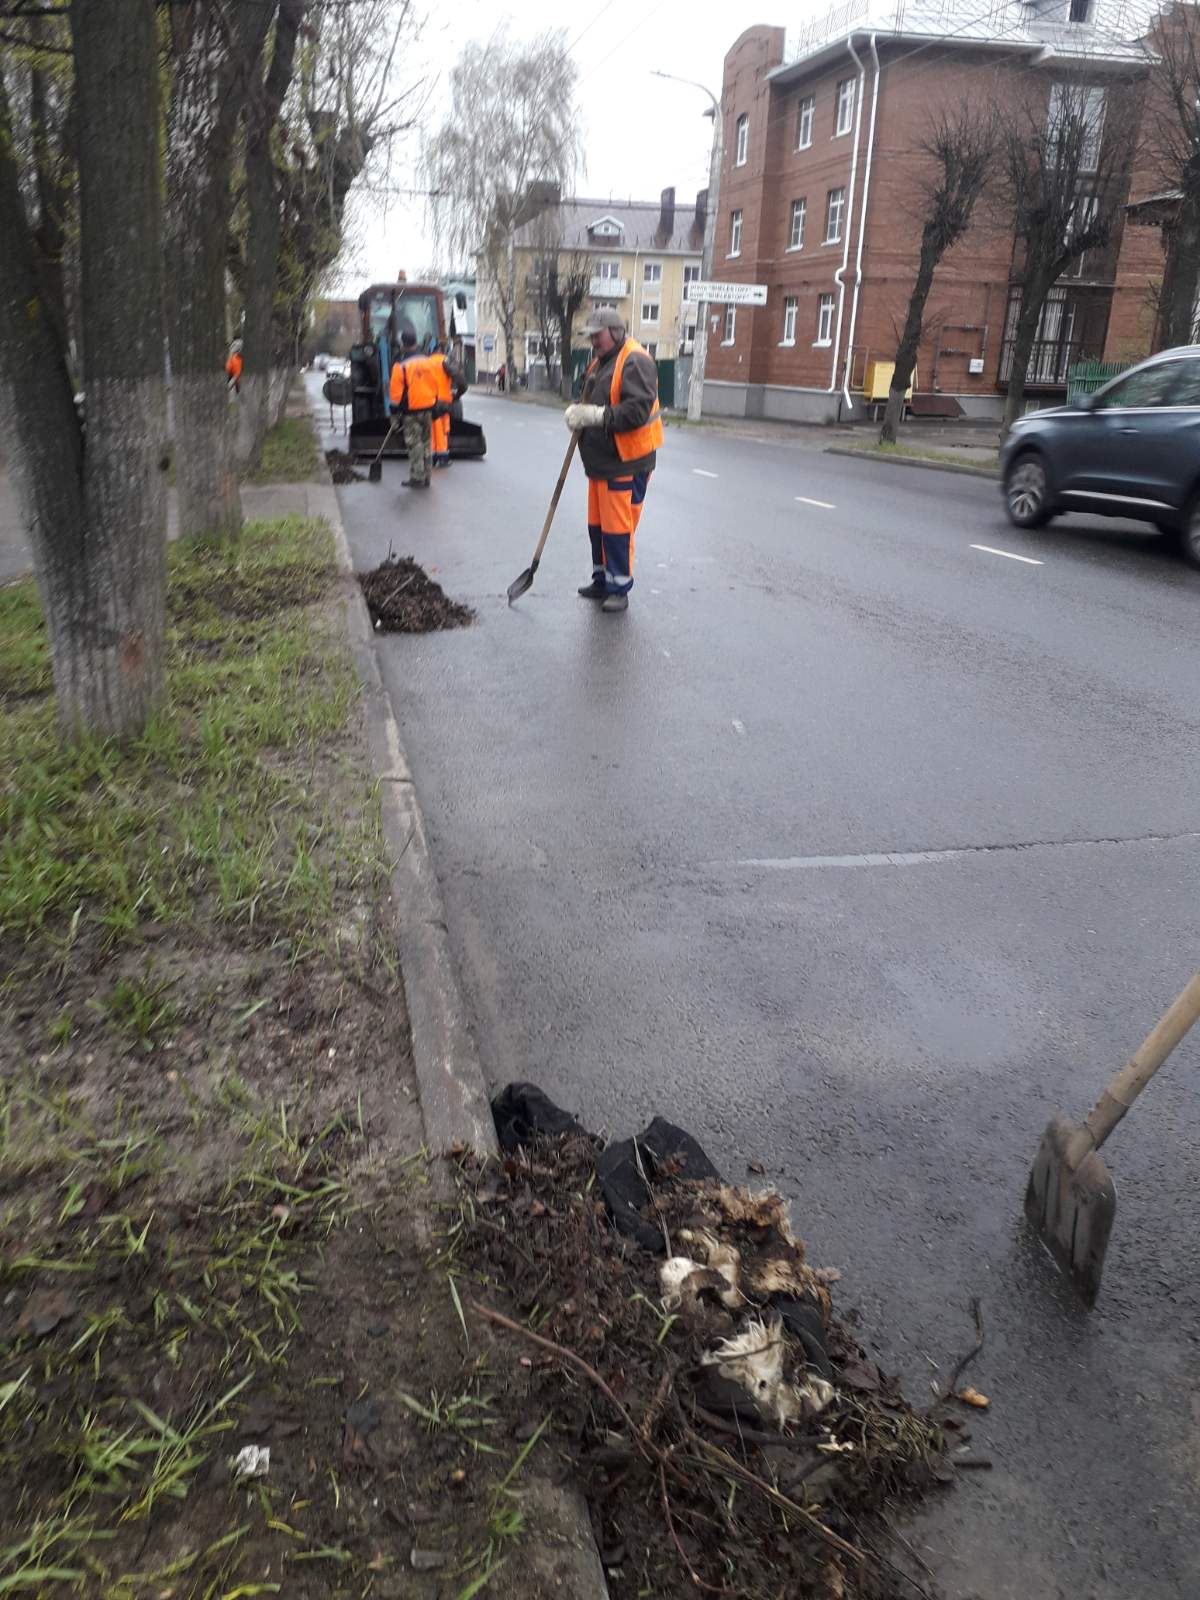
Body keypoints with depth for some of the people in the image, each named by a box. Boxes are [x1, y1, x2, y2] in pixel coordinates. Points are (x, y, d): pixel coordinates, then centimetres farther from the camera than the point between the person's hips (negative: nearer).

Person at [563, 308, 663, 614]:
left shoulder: (635, 362, -15)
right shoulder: (600, 361, 15)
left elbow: (637, 411, -25)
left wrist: (596, 415, -26)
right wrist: (577, 409, 0)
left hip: (626, 463, -10)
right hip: (600, 460, 10)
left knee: (617, 528, -6)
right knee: (597, 525, 16)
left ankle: (619, 588, 4)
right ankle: (602, 580, 29)